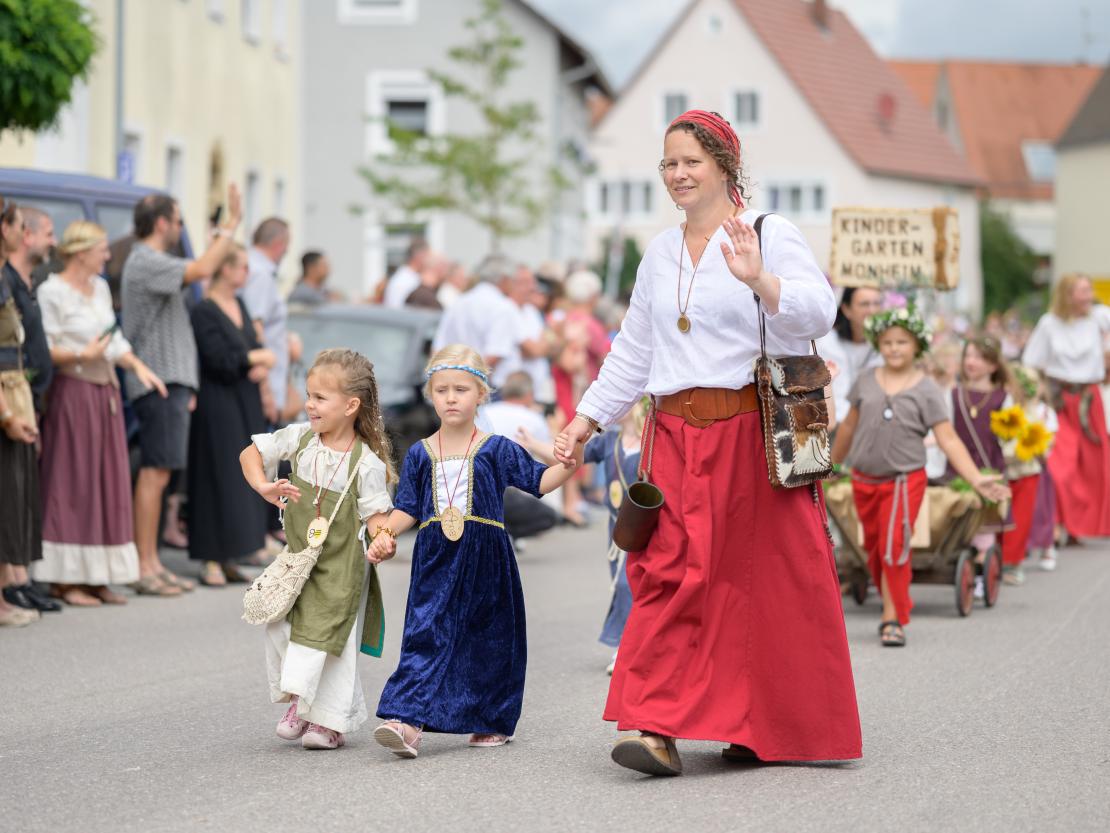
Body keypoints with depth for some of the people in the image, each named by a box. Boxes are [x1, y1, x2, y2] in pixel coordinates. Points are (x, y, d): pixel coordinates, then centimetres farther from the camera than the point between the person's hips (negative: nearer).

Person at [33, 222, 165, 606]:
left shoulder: (100, 287, 15)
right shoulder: (53, 292, -9)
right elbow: (43, 350, -13)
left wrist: (137, 366, 3)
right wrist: (82, 355, -24)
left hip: (105, 392, 8)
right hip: (71, 392, -8)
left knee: (108, 486, 7)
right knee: (70, 487, -5)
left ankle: (97, 576, 13)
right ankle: (66, 579, -1)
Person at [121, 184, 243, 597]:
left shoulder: (150, 262, 22)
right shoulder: (146, 262, -12)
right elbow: (200, 270, -28)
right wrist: (229, 226, -18)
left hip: (170, 380, 11)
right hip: (159, 381, -11)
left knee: (158, 473, 11)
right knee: (154, 473, -11)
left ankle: (152, 564, 14)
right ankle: (145, 568, -12)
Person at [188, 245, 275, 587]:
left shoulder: (240, 306, 13)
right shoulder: (204, 312, -12)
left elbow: (256, 349, 14)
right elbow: (220, 360, -19)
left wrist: (260, 367, -9)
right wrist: (259, 357, -6)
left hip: (246, 405, 8)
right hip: (219, 407, -8)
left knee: (243, 479, 7)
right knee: (219, 479, -6)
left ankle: (228, 558, 12)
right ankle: (212, 560, -2)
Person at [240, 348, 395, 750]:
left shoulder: (365, 463, -17)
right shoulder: (300, 438, -4)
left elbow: (376, 514, -15)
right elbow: (251, 453, 6)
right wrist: (264, 487, -12)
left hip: (341, 567, -5)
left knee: (329, 635, 0)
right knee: (282, 628, 5)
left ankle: (330, 720, 15)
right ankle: (299, 701, 26)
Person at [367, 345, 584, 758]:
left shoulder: (497, 450, 2)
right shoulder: (420, 455, 7)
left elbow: (538, 481, 4)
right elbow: (407, 508, 9)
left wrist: (567, 466, -12)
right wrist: (385, 537, -6)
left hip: (485, 564, 0)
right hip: (435, 564, 1)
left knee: (488, 640, 7)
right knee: (425, 635, -10)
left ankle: (491, 721, 23)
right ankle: (409, 722, -19)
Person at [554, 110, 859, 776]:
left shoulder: (770, 234, -2)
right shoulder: (660, 253, 17)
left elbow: (819, 313, -16)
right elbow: (634, 353, 23)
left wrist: (760, 280, -31)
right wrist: (587, 420, 20)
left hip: (755, 436, -5)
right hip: (678, 438, 5)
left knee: (767, 582, 1)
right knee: (668, 571, -6)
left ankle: (771, 729, 14)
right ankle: (660, 731, -9)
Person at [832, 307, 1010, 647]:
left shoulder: (926, 390, -4)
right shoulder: (866, 381, 5)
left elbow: (949, 440, -8)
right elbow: (849, 426, 17)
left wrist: (977, 479, -18)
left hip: (904, 481, -4)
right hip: (864, 479, 4)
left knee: (894, 548, -12)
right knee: (875, 549, 9)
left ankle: (893, 618, -4)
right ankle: (897, 606, 25)